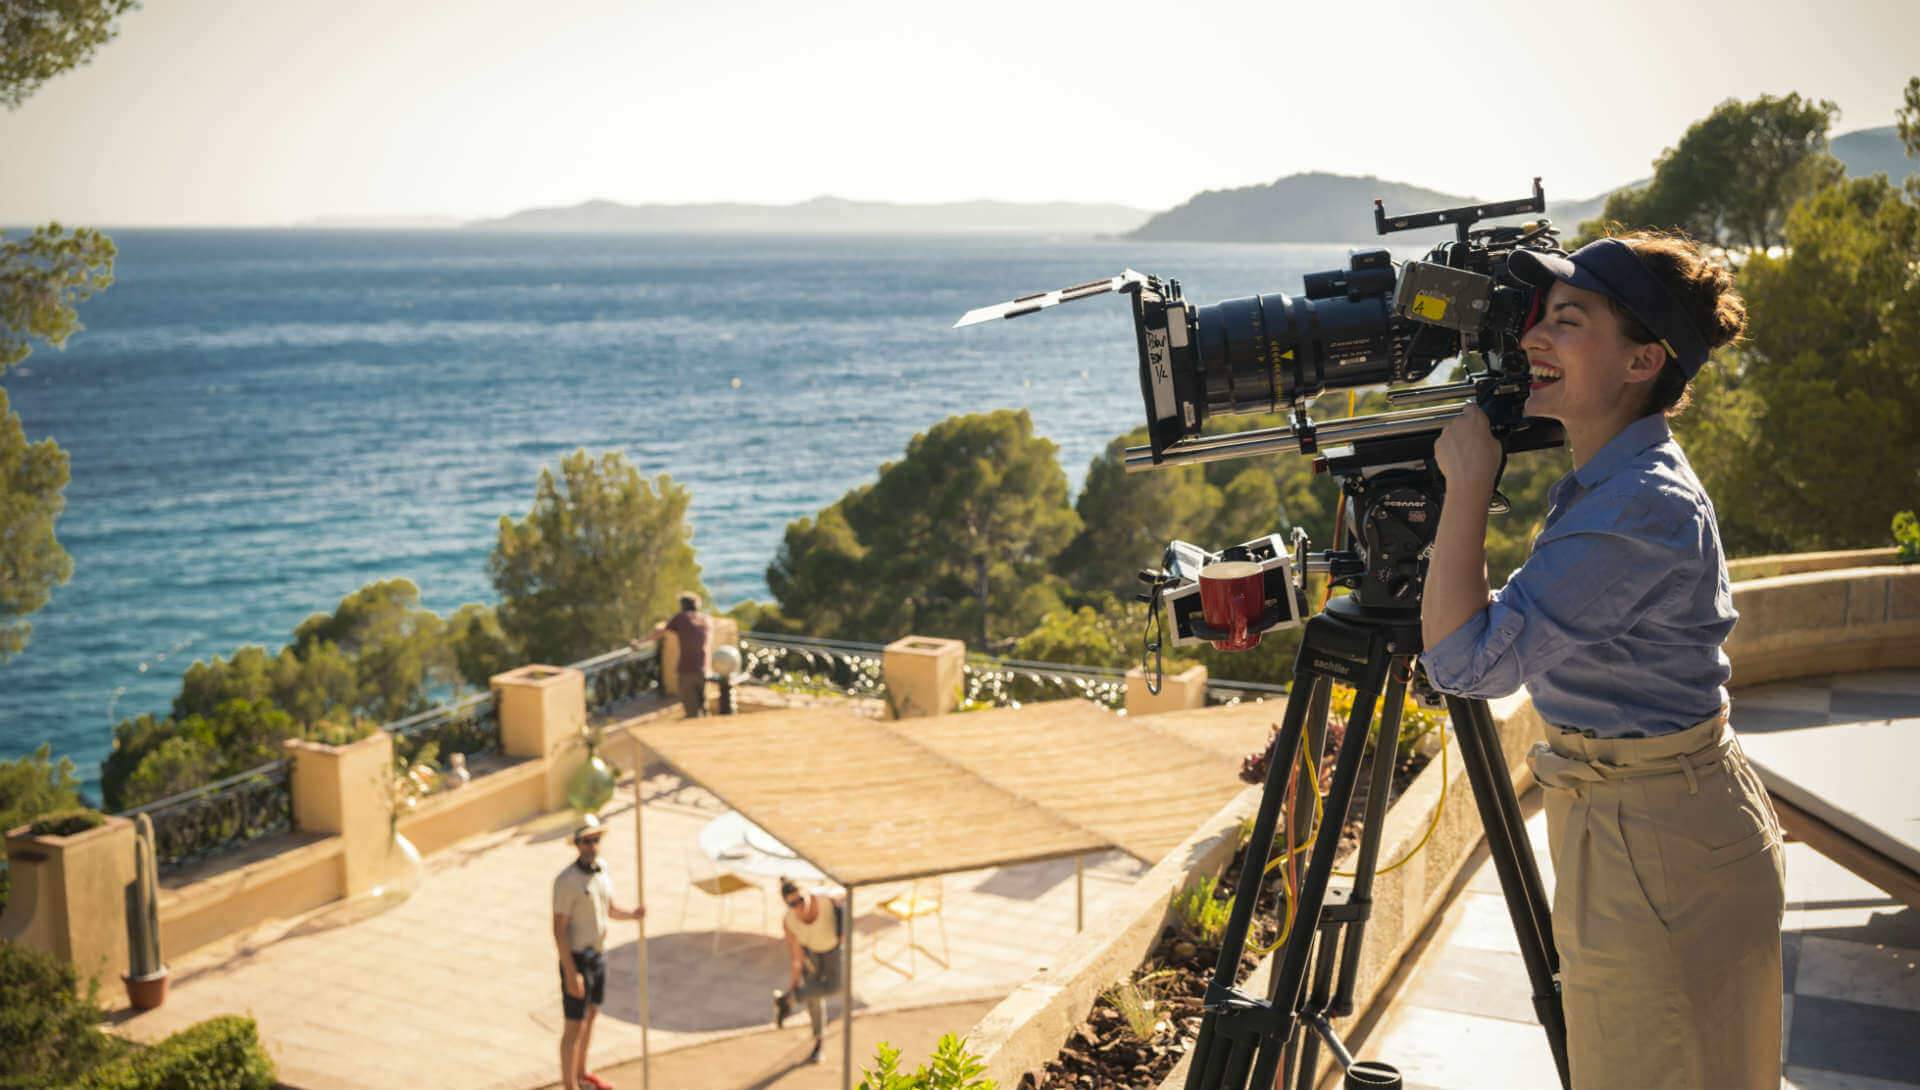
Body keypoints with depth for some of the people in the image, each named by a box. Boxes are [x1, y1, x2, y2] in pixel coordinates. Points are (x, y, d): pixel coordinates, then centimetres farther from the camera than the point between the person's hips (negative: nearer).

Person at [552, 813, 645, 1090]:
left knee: (589, 1015, 22)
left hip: (596, 956, 8)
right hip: (576, 960, -8)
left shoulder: (599, 870, 0)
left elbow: (610, 910, 12)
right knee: (575, 1027, 1)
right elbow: (559, 929, -24)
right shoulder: (567, 880, -26)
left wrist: (634, 915, -11)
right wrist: (571, 974, -24)